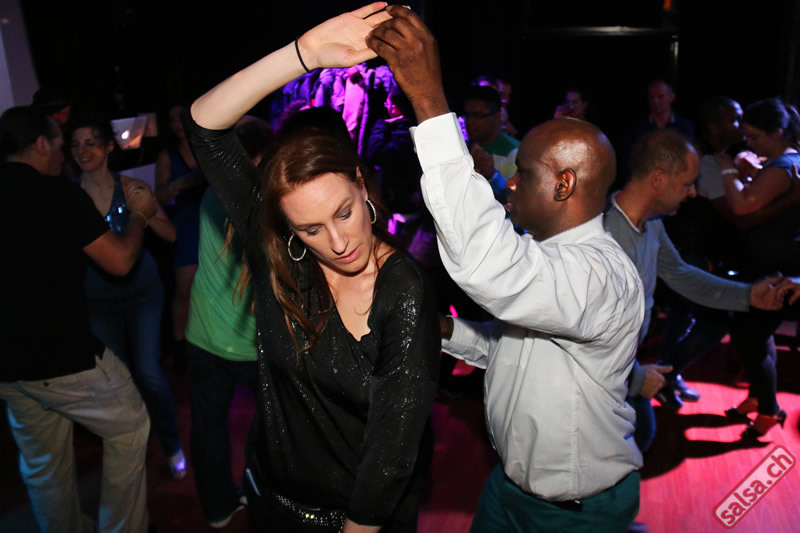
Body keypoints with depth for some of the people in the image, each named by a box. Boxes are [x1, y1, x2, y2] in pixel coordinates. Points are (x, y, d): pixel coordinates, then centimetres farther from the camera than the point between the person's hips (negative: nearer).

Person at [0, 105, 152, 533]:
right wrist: (140, 214, 6)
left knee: (42, 464, 19)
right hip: (65, 358, -7)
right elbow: (120, 261, -10)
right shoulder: (58, 193, -12)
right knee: (130, 428, 14)